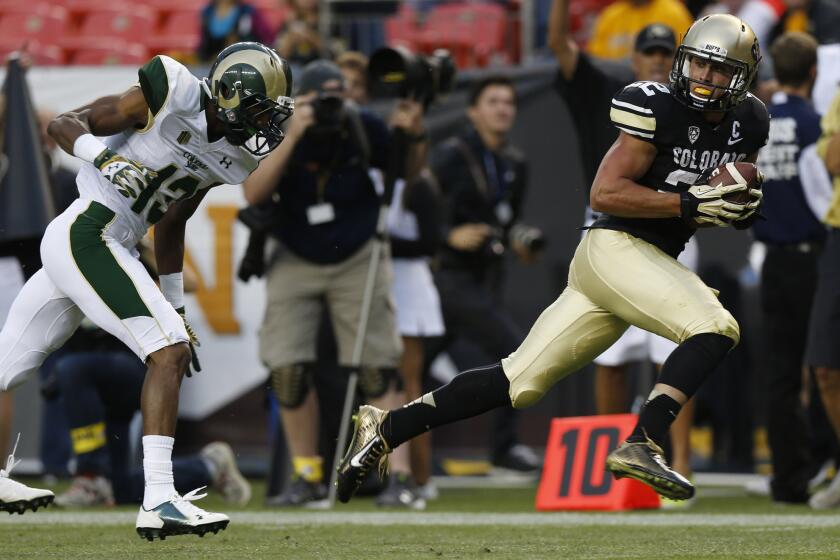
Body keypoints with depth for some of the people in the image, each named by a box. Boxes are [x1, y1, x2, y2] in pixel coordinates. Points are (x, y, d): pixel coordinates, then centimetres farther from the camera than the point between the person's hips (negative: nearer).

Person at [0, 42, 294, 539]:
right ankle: (159, 502, -20)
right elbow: (62, 124, -9)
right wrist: (108, 159, -27)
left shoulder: (229, 157, 10)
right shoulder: (172, 97, -13)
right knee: (169, 351, -16)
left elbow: (171, 226, 23)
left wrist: (177, 309, 24)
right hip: (85, 234, -9)